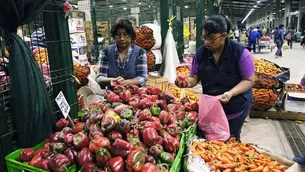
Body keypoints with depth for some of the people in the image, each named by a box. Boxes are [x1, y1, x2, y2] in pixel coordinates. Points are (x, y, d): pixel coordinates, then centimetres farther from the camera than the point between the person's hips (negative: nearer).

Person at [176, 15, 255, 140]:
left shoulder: (240, 52, -20)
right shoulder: (201, 53, -9)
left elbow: (249, 80, -15)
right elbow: (194, 77, -1)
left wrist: (231, 93, -32)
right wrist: (187, 82, -25)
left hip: (236, 108, -3)